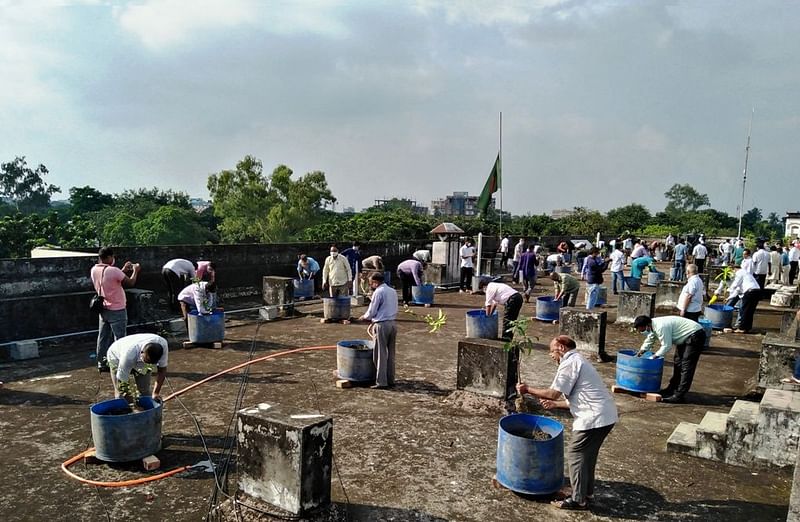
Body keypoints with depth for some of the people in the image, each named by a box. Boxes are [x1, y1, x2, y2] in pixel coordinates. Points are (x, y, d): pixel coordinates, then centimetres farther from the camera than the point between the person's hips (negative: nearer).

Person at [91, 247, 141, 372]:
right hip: (117, 310, -7)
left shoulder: (93, 270, 1)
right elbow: (130, 283, -14)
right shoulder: (113, 271, -22)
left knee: (103, 337, 13)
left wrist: (123, 270, 16)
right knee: (119, 338, 0)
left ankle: (102, 363, 20)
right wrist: (135, 271, 2)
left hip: (103, 309, 7)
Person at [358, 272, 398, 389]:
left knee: (380, 354, -1)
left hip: (382, 325, -7)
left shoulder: (378, 292, -12)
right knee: (391, 353, 12)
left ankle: (381, 382, 1)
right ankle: (390, 380, 16)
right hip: (392, 323, 7)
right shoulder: (393, 291, 12)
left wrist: (364, 317, 11)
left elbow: (371, 312, -10)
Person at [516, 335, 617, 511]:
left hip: (594, 418, -10)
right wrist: (554, 404, 26)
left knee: (575, 455, 1)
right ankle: (587, 492, 31)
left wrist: (528, 389, -3)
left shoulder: (569, 362, -10)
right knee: (587, 454, 21)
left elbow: (554, 393, -13)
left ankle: (578, 500, 9)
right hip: (606, 415, 10)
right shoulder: (578, 361, 21)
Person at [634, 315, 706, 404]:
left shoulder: (661, 327, -30)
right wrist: (640, 353, 9)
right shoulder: (653, 325, 0)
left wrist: (654, 356, -15)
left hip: (695, 336, -11)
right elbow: (649, 341, 15)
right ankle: (672, 389, 28)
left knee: (686, 366, -13)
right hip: (686, 337, 11)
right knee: (677, 363, 17)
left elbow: (667, 346, -26)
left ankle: (679, 396, -14)